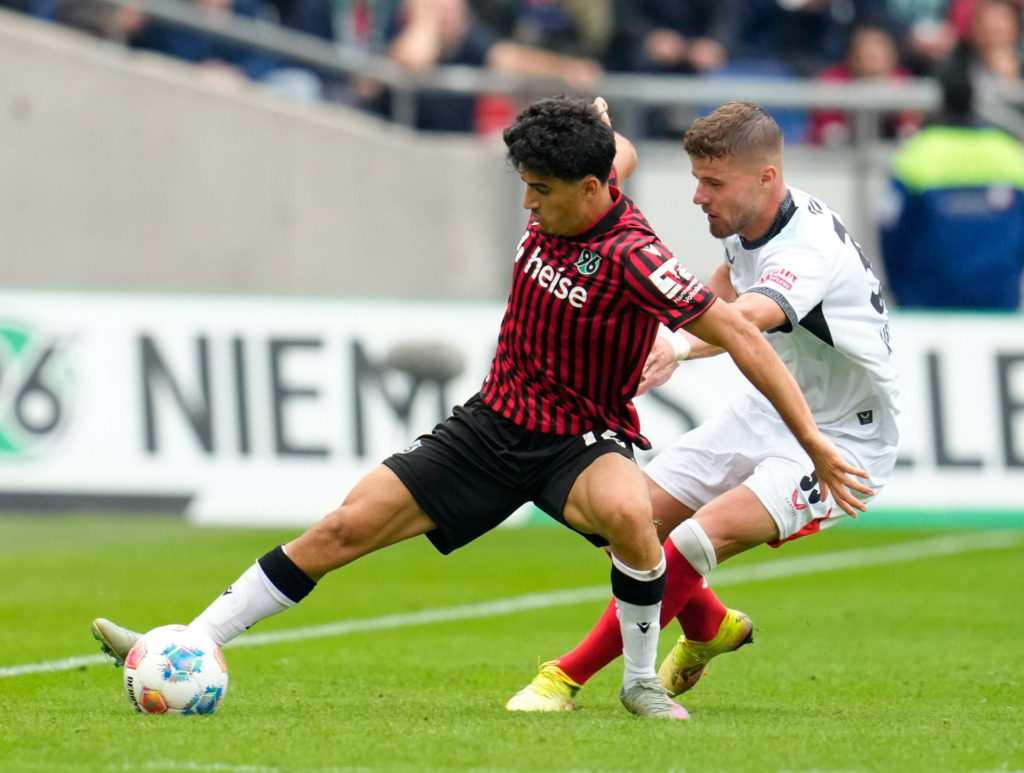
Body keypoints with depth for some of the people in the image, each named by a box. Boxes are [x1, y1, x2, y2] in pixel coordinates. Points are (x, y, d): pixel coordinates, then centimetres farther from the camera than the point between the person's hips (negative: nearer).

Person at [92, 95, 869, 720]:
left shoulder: (632, 259, -27)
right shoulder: (555, 208, -8)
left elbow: (741, 336, -25)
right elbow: (622, 156, 15)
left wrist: (815, 442, -26)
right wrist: (597, 125, 37)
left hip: (581, 442, -6)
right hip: (492, 425, 6)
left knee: (628, 512, -41)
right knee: (342, 529, -3)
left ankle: (642, 679, -16)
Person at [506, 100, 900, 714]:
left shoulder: (811, 247, -31)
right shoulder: (747, 223, -3)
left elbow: (748, 317, -53)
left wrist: (679, 348, -70)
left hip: (840, 438, -9)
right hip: (769, 412, 9)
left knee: (697, 540, -27)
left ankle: (569, 676, -16)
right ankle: (710, 630, 31)